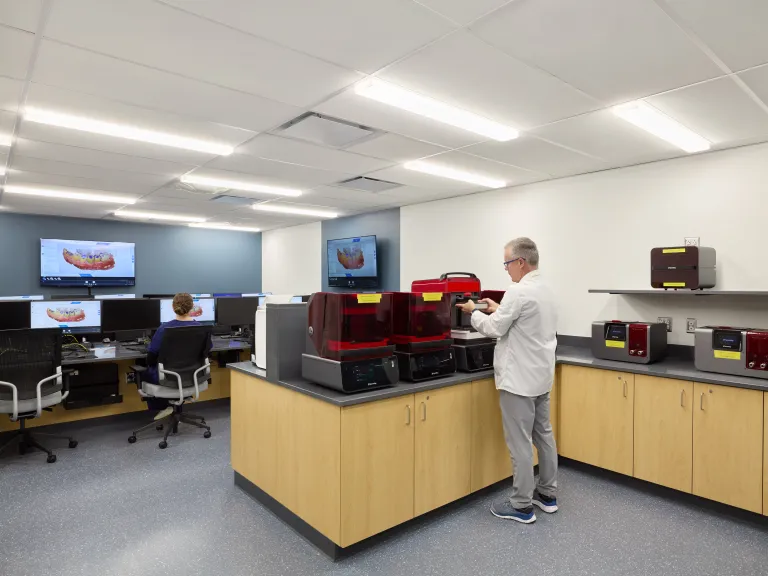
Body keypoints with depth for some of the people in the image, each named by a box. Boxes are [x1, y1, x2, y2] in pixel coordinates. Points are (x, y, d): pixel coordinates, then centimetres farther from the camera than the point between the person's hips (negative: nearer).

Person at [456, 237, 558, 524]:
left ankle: (521, 506, 11)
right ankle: (547, 495, 30)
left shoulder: (518, 291, -21)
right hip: (540, 375, 10)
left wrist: (475, 312, 1)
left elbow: (494, 329, -15)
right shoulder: (545, 290, 10)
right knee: (543, 435, 17)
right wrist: (499, 310, 18)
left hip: (520, 379, -10)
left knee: (520, 442, 0)